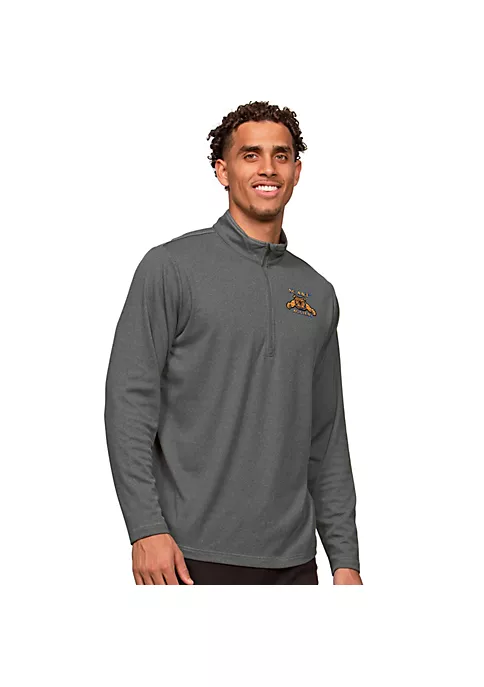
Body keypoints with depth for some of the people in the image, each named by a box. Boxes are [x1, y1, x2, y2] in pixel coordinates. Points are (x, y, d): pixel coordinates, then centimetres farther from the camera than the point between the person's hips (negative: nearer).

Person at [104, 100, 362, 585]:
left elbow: (328, 440, 14)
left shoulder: (317, 293, 13)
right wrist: (146, 529, -16)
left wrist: (345, 558, 9)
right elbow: (129, 402, -7)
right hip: (195, 555, -4)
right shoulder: (172, 267, -2)